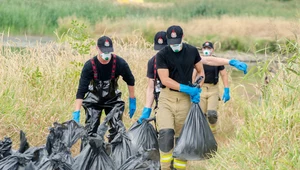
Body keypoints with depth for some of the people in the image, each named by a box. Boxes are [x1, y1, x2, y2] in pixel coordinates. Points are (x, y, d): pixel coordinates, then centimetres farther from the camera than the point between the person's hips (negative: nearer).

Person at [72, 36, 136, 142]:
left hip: (113, 100, 1)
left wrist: (132, 101, 3)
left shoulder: (119, 63, -21)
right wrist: (76, 113, -31)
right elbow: (81, 91, -24)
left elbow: (130, 81, -2)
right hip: (94, 100, -1)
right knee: (90, 131, -8)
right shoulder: (90, 65, -24)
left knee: (117, 129, -5)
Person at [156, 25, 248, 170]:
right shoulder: (162, 55, -6)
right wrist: (188, 89, -13)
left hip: (185, 99, 3)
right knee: (166, 133, -18)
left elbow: (200, 71, 17)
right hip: (166, 98, -3)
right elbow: (165, 80, -12)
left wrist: (197, 89, 2)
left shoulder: (192, 51, 4)